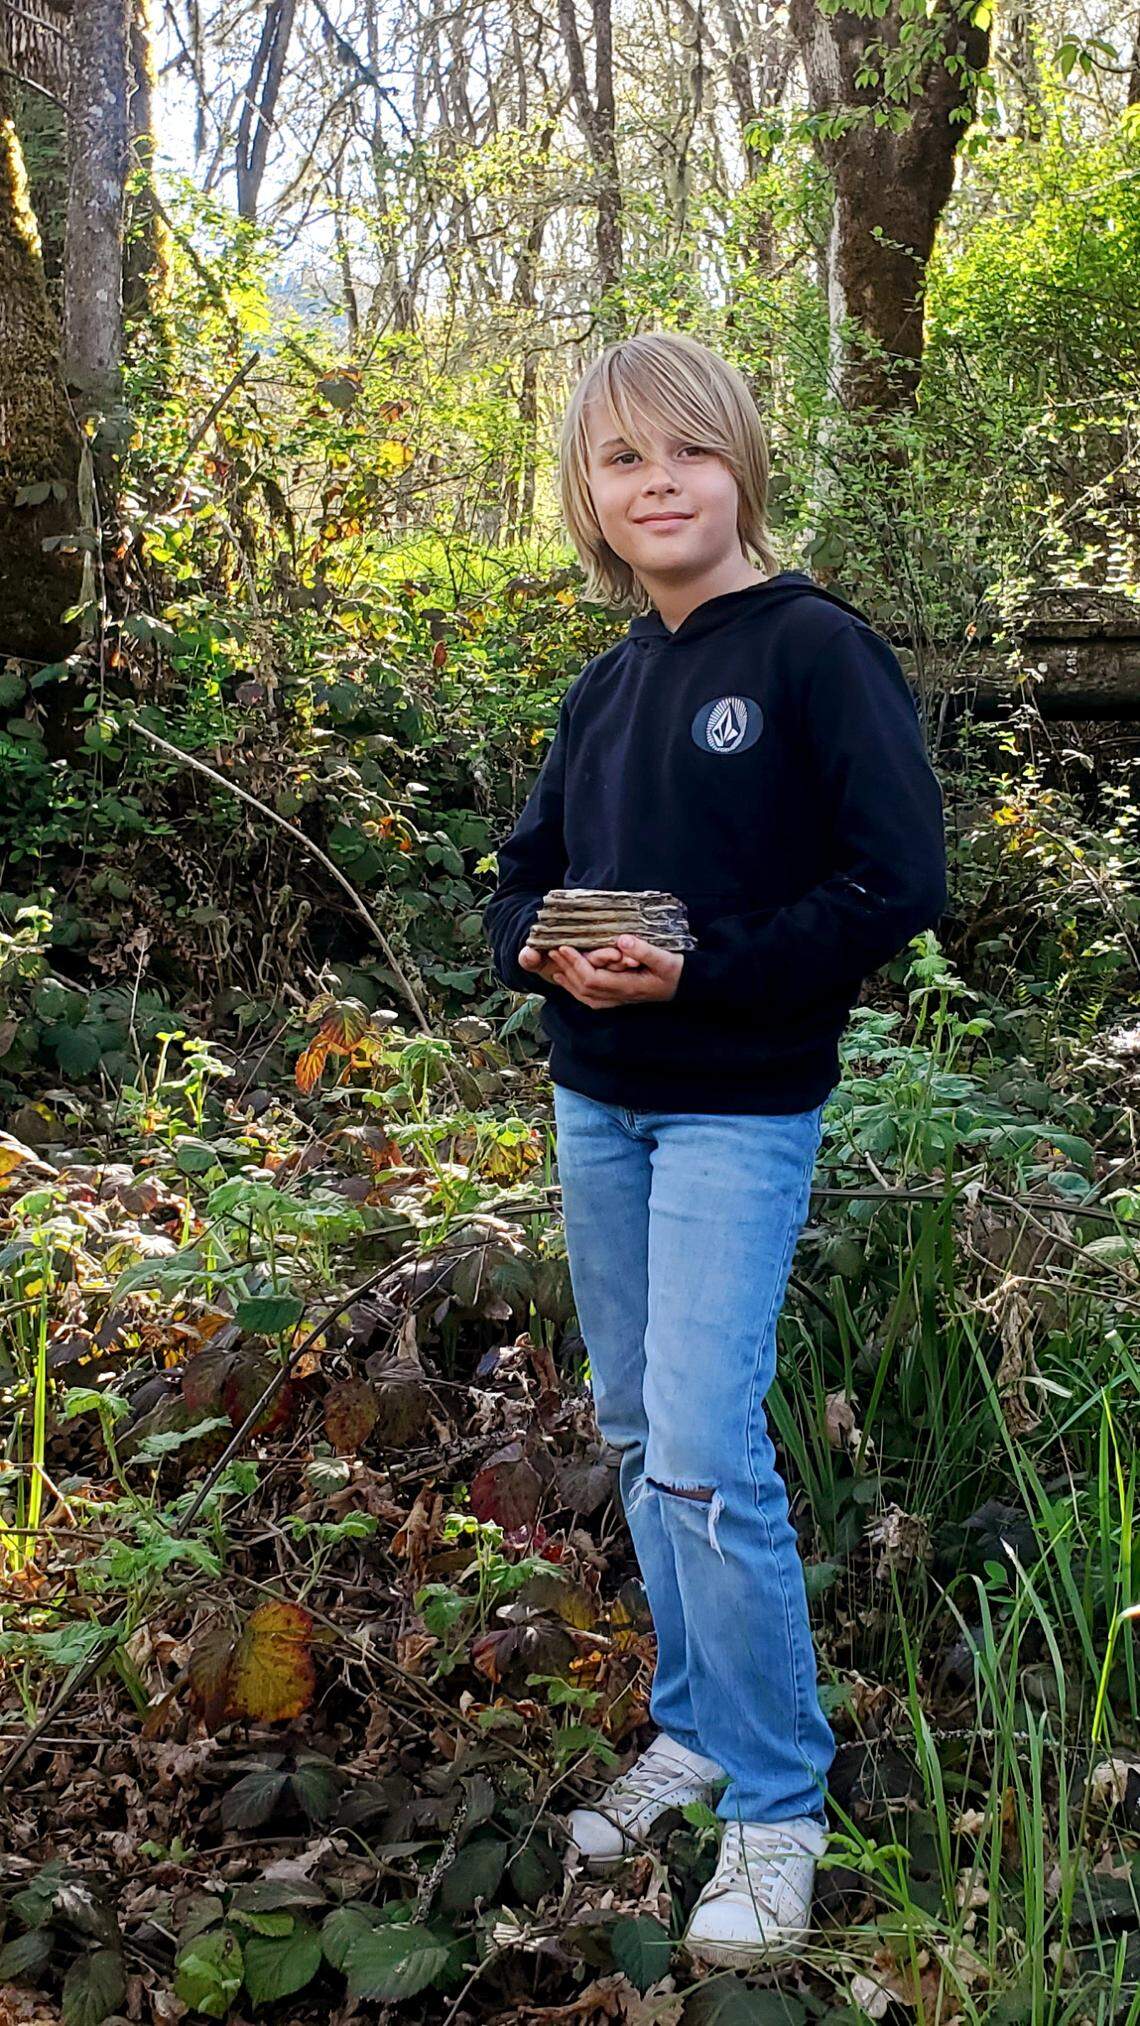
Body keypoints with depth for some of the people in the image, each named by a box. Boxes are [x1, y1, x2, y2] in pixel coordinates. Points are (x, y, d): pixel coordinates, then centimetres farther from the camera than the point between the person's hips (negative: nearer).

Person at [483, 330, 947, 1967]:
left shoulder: (817, 650, -11)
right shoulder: (609, 682, 9)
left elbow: (898, 880, -15)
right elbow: (523, 876, 16)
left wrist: (705, 971, -22)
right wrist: (544, 952, -7)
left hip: (740, 1109, -7)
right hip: (594, 1103, 7)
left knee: (704, 1453, -11)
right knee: (637, 1433, 14)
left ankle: (778, 1804, 6)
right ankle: (695, 1730, 30)